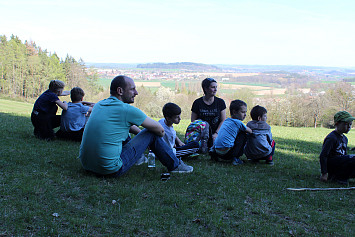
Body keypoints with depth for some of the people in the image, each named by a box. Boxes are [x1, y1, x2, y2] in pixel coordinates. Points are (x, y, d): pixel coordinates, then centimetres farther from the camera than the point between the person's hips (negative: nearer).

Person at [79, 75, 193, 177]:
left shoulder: (98, 105, 10)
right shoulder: (127, 110, -12)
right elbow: (160, 129, 1)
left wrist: (138, 131, 32)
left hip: (86, 164, 8)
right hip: (111, 169, -8)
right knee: (151, 133, 4)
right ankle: (175, 165, 20)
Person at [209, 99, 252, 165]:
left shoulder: (226, 121, 17)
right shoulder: (238, 123, -5)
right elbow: (250, 131, 8)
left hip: (216, 150, 7)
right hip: (226, 152, -7)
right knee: (243, 135, 4)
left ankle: (214, 152, 15)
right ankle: (235, 158, 2)